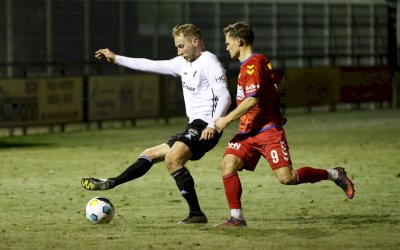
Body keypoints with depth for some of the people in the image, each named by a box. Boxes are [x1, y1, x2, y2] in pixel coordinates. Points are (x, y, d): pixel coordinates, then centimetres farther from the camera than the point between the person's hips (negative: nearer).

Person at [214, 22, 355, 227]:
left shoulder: (252, 65, -16)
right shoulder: (261, 61, 15)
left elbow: (252, 100, -26)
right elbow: (278, 85, 24)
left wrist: (227, 119, -20)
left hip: (268, 129, -9)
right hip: (248, 131, 9)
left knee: (286, 177, -13)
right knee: (227, 164, -10)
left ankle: (334, 174, 7)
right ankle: (237, 217, -9)